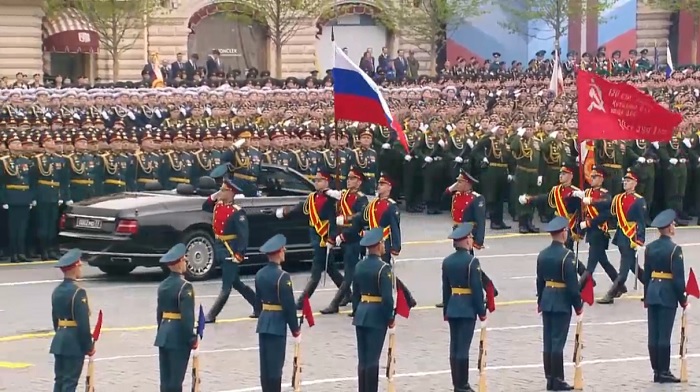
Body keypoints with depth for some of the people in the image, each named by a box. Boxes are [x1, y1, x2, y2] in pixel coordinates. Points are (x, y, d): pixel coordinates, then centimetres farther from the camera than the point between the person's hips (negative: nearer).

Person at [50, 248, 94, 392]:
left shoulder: (57, 291, 9)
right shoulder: (78, 292, -16)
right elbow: (83, 323, -18)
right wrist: (89, 347, -10)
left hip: (59, 341, 8)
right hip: (74, 344, -8)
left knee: (59, 380, 11)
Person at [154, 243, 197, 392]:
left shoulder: (163, 285, 9)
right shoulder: (184, 286, -15)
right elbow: (187, 316, -18)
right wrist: (192, 339, -13)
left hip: (164, 335, 7)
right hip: (179, 337, -7)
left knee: (165, 378, 10)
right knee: (175, 379, -4)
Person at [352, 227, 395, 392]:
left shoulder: (359, 266, 6)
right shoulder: (383, 268, -15)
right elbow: (387, 298, -18)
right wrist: (390, 320, -10)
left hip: (361, 315, 7)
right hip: (377, 317, -7)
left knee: (362, 359, 11)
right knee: (372, 359, -3)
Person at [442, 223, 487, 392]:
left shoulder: (447, 261, 7)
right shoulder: (472, 261, -14)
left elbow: (445, 288, 11)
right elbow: (477, 289, -14)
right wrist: (482, 312, -8)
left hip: (452, 309, 7)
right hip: (468, 309, -7)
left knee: (454, 347, 9)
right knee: (463, 347, -5)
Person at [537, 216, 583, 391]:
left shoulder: (542, 254, 5)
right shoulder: (567, 255, -16)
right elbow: (572, 283, -16)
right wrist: (578, 306, -8)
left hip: (546, 302, 7)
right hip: (562, 303, -7)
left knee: (548, 342, 9)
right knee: (558, 342, -4)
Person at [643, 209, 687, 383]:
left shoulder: (650, 248, 7)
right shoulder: (674, 249, -13)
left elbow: (646, 274, 11)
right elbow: (678, 277, -14)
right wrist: (683, 299, -5)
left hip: (652, 292, 6)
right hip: (668, 295, -6)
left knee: (653, 335, 7)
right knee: (664, 335, -3)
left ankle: (656, 370, 12)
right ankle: (664, 372, 0)